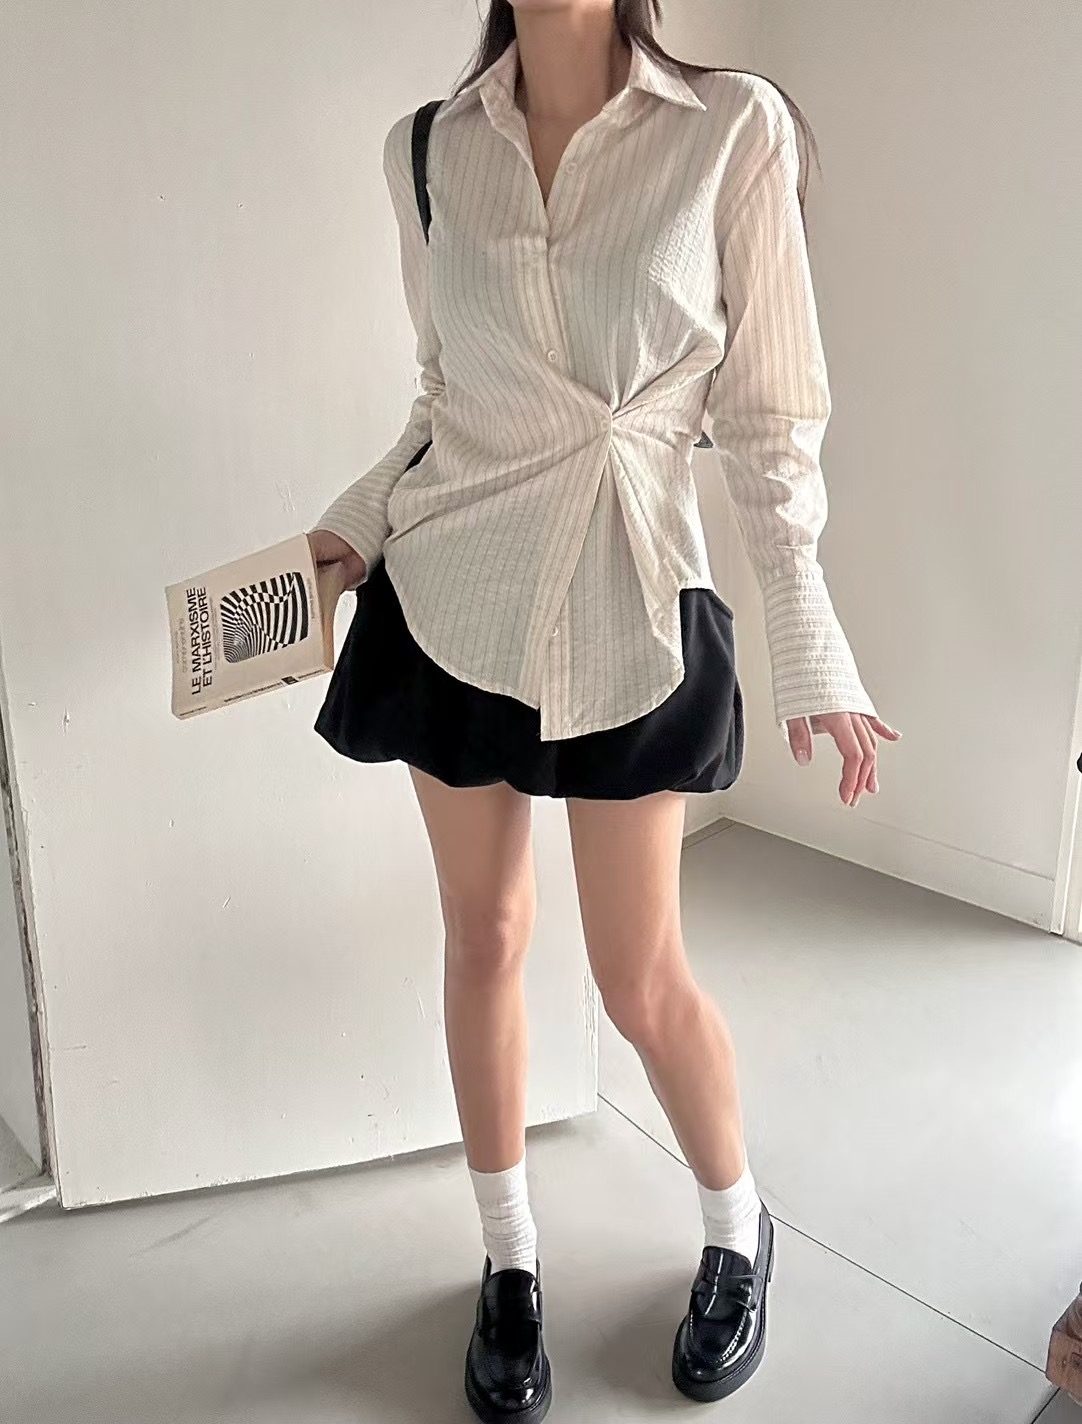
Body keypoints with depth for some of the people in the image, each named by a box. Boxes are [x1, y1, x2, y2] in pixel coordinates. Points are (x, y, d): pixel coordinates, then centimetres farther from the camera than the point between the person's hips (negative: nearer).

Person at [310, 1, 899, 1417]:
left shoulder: (734, 129, -5)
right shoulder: (429, 150, 5)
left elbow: (768, 408, -4)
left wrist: (809, 648, -7)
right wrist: (360, 517, 2)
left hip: (628, 607, -3)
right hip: (449, 592, 4)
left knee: (642, 979, 3)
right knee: (483, 938, 11)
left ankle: (739, 1232, 35)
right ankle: (510, 1261, 34)